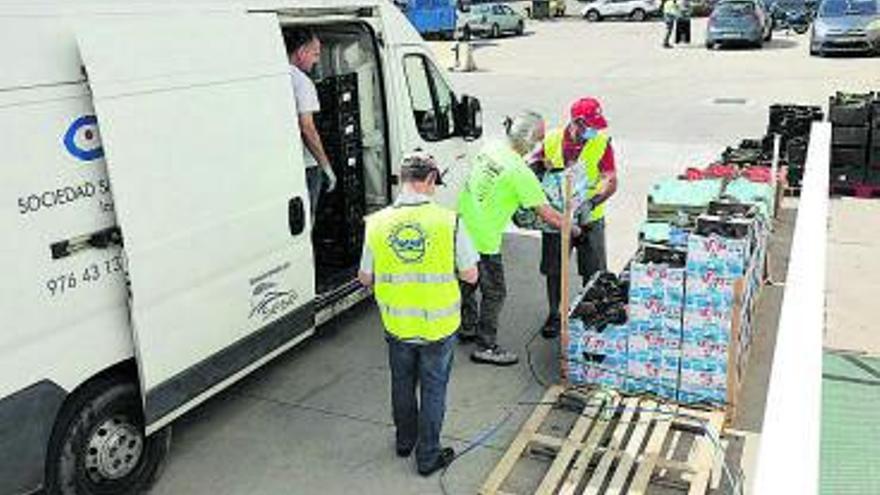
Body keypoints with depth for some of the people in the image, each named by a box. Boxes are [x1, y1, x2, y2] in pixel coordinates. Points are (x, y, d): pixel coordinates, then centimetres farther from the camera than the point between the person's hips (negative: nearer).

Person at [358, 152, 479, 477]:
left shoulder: (378, 223, -11)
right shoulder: (448, 221, -18)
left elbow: (365, 278, 0)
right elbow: (470, 275, -10)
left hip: (397, 325, 3)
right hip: (439, 327, -2)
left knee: (402, 384, 24)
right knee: (433, 389, 15)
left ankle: (405, 440, 44)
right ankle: (428, 456, 27)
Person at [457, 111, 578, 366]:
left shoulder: (490, 147, 1)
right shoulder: (519, 172, -22)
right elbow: (546, 213, -17)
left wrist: (514, 206, 16)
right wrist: (572, 228, -2)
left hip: (461, 228, 9)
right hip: (482, 240, -9)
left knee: (467, 282, 24)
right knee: (494, 292, 6)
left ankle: (467, 328, 42)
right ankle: (486, 347, 16)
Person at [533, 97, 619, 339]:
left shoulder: (602, 143, -10)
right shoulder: (551, 141, -5)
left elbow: (611, 182, -16)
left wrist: (591, 203, -32)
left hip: (589, 218, -1)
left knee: (593, 272, 8)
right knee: (554, 270, 11)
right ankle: (554, 315, 28)